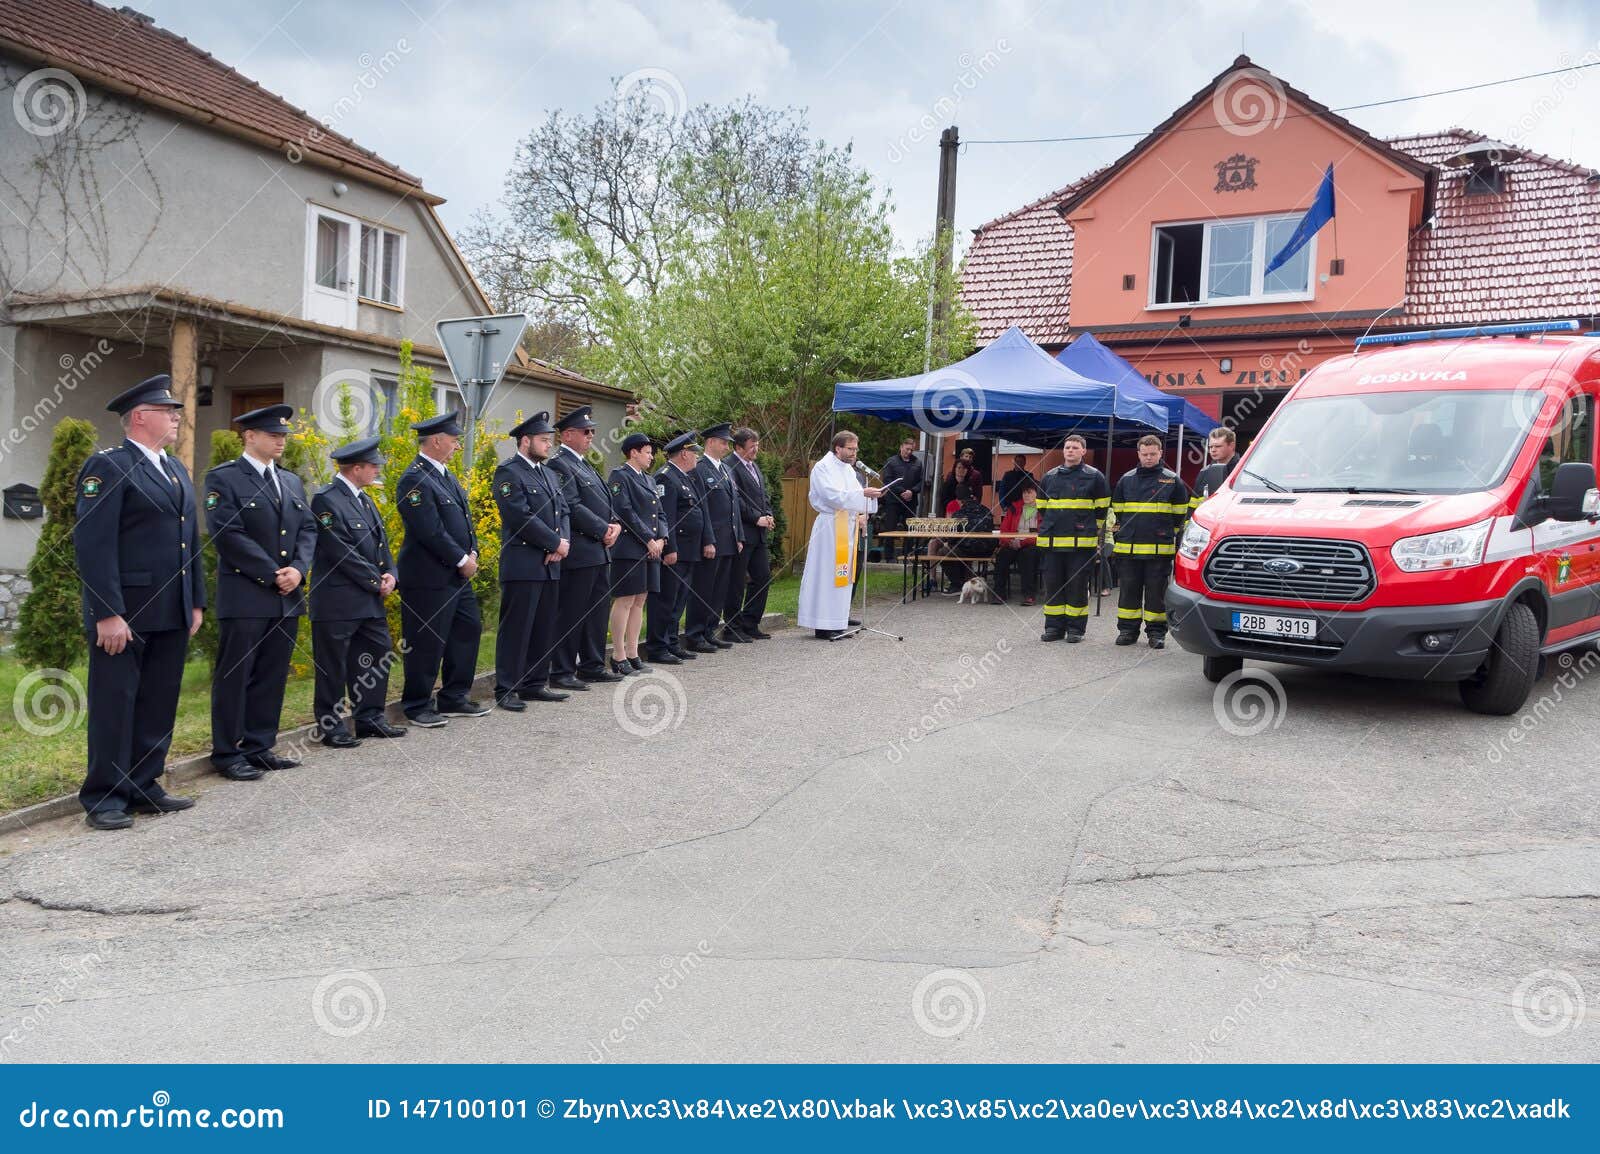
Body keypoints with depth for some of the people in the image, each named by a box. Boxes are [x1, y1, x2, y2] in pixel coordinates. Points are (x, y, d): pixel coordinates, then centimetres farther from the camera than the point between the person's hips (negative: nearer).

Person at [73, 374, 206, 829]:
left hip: (172, 614, 8)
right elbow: (93, 543, -15)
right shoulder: (108, 466, -8)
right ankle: (104, 798, 10)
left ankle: (143, 788, 21)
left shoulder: (176, 470, 17)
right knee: (115, 705, 1)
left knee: (159, 705, 11)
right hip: (124, 613, -7)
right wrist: (107, 614, -19)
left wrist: (196, 601, 14)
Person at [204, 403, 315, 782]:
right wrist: (272, 574, -14)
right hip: (244, 598, -6)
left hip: (287, 597, 6)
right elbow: (228, 535, -13)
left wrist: (298, 569, -6)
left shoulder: (291, 481, 16)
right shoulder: (223, 478, -4)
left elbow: (308, 529, 12)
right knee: (234, 676, 1)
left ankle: (259, 747, 19)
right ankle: (227, 753, 9)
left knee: (272, 677, 10)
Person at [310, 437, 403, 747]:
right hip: (337, 601, -9)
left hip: (370, 599, 9)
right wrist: (376, 582, -13)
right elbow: (341, 552, -19)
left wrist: (389, 575, -1)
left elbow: (380, 542, 16)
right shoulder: (326, 500, -14)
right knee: (333, 666, 1)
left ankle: (370, 718, 23)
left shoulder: (363, 500, 14)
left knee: (378, 655, 12)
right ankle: (331, 727, 11)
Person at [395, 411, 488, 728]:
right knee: (426, 643, -1)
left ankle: (454, 699, 25)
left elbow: (464, 518, 17)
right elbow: (431, 532, -21)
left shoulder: (445, 475, 13)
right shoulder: (414, 480, -17)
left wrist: (472, 553, 2)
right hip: (429, 579, -10)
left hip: (458, 574, 10)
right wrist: (462, 560, -13)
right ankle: (417, 706, 13)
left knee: (468, 631, 14)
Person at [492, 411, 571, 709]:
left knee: (546, 628, 11)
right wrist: (556, 543, -13)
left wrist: (564, 542, -5)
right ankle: (505, 691, 3)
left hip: (551, 565, 8)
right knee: (516, 629, -4)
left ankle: (535, 684, 20)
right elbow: (521, 517, -17)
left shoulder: (550, 473, 18)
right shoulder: (508, 472, -8)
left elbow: (563, 512, 15)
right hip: (523, 565, -8)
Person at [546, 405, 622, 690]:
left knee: (598, 609, 15)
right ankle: (562, 672, 4)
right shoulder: (558, 465, -11)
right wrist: (603, 530, -15)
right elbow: (573, 507, -20)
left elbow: (604, 500, 19)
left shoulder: (583, 464, 19)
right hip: (578, 552, -10)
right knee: (571, 613, -3)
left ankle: (592, 666, 25)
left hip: (600, 550, 10)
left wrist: (615, 524, 1)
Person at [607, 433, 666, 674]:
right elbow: (625, 512, -16)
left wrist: (661, 538, 1)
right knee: (625, 601, -6)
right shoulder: (620, 476, -7)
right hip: (629, 549, -9)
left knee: (640, 601, 9)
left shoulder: (648, 479, 19)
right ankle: (618, 657, -2)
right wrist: (648, 539, -15)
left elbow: (659, 512, 18)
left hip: (651, 549, 9)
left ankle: (632, 654, 14)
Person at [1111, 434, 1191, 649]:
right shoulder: (1126, 479, 10)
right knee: (1129, 590, 6)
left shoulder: (1172, 480, 4)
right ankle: (1127, 630, 15)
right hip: (1128, 548, 3)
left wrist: (1168, 533, 8)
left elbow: (1180, 513, 10)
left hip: (1160, 548, -2)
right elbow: (1117, 509, 21)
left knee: (1156, 591, 1)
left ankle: (1156, 632, 8)